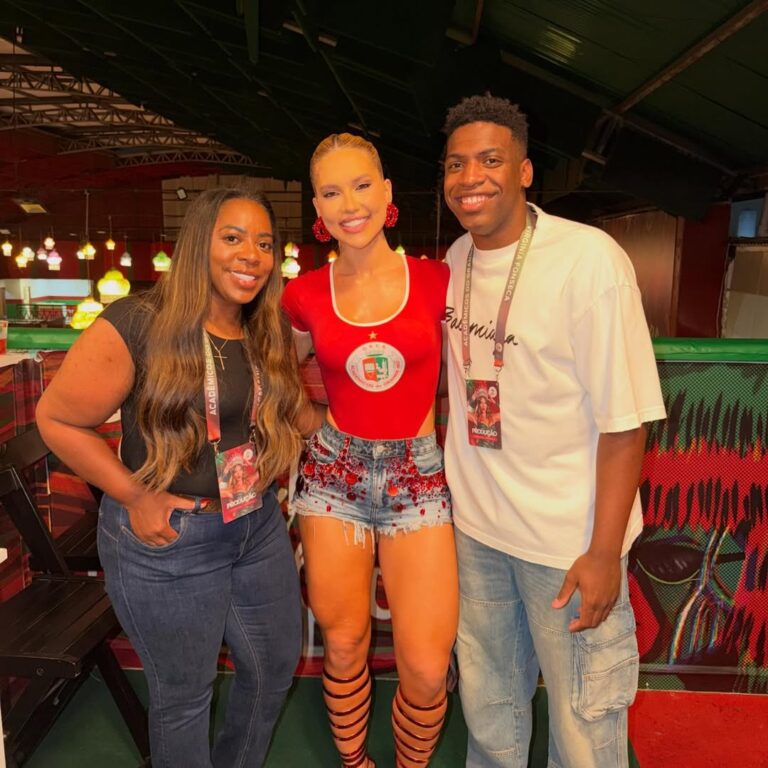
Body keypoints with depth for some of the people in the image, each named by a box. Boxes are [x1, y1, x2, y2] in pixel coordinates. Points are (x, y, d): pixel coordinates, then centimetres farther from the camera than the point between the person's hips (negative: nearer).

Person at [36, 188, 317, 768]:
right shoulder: (136, 325, -19)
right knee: (184, 693, 16)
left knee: (276, 668, 23)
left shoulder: (269, 334, 0)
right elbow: (57, 418, -12)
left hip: (260, 527, 7)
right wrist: (134, 497, -14)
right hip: (167, 541, -6)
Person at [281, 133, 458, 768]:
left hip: (419, 477, -1)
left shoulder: (436, 280, -4)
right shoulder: (306, 295, -1)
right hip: (334, 474, 1)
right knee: (344, 646, 13)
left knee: (427, 670, -2)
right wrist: (319, 416, 8)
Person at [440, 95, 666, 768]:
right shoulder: (457, 259, 2)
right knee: (488, 705, 24)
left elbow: (625, 418, -17)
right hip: (475, 523, 6)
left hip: (568, 537, -5)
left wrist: (604, 552, -15)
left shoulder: (589, 259, -17)